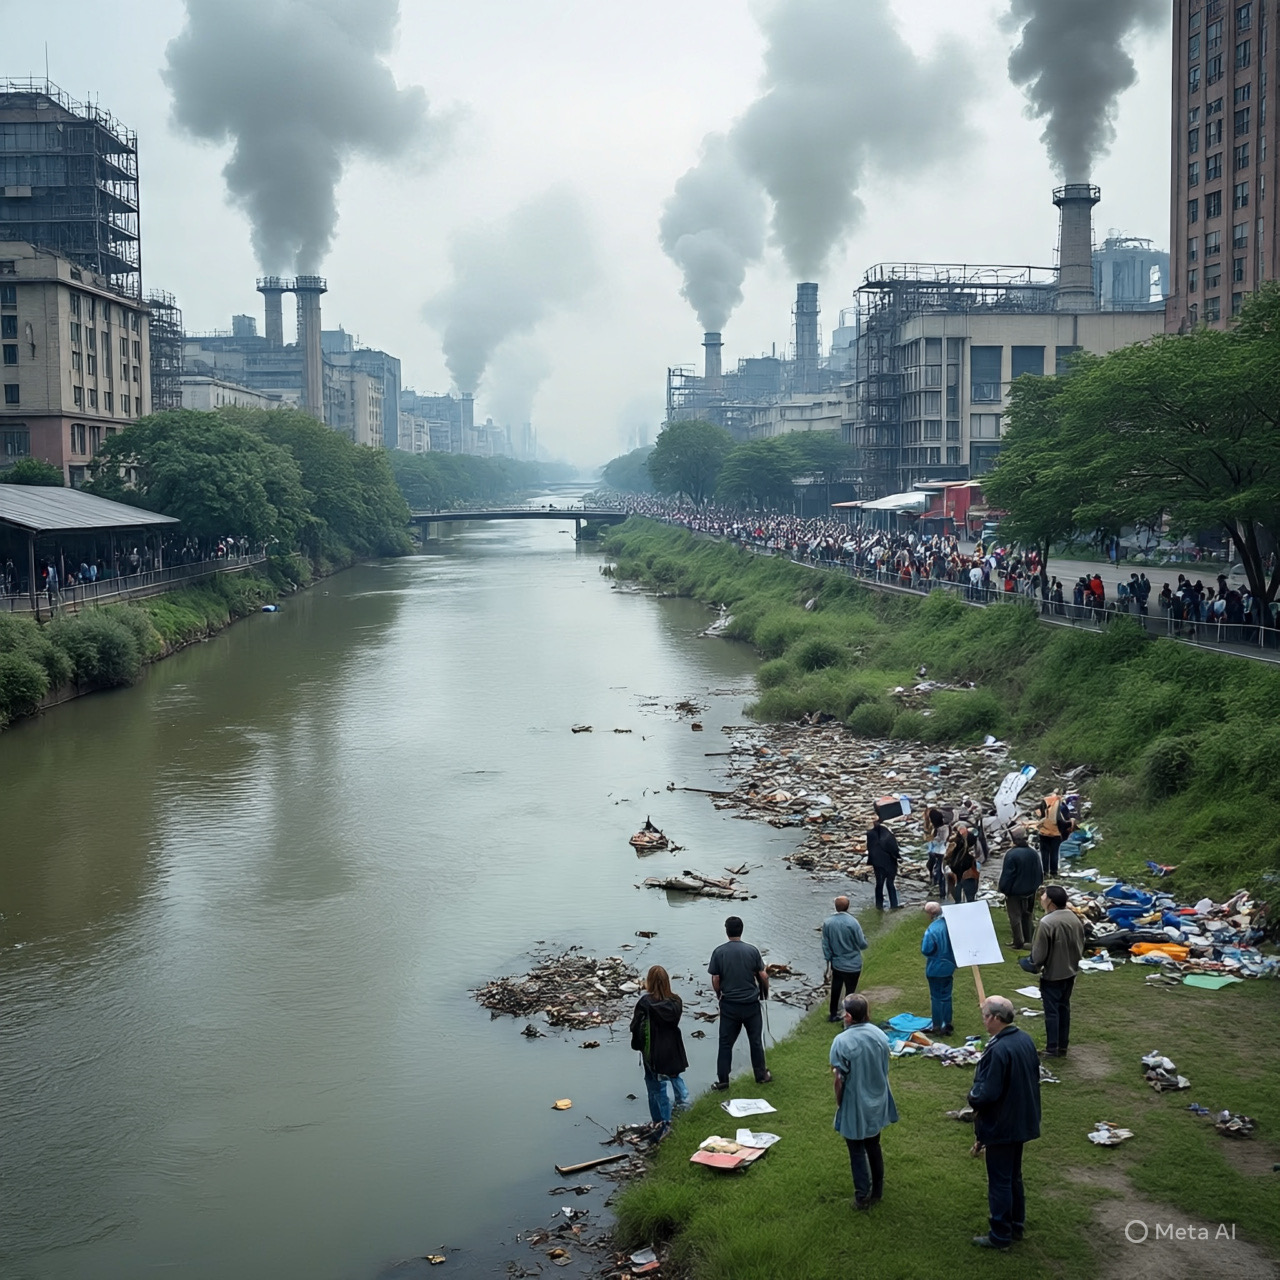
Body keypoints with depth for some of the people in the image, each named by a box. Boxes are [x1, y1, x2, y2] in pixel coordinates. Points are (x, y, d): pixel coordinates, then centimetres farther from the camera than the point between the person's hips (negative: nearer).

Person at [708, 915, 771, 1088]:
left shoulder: (719, 952, -8)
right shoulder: (752, 950, -7)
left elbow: (715, 980, -5)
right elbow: (763, 976, -3)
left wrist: (719, 995, 14)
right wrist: (765, 993, 14)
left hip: (729, 1005, 0)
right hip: (751, 1004, 0)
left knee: (725, 1043, 9)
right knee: (756, 1041, 14)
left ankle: (722, 1080, 11)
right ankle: (761, 1075, 24)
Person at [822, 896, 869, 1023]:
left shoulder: (827, 922, -10)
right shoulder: (852, 922, -22)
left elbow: (825, 945, -1)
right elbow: (863, 945, -13)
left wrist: (828, 960, 11)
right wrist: (863, 937, 8)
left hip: (836, 964, 4)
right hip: (852, 965, -4)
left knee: (835, 989, 21)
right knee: (850, 993, 9)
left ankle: (833, 1015, 34)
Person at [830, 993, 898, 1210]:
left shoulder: (842, 1042, -24)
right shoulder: (880, 1035, -7)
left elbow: (838, 1078, -18)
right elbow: (885, 1069, 4)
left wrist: (839, 1103, -2)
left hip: (855, 1106, -5)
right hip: (877, 1103, 5)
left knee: (857, 1152, 10)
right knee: (874, 1146, 22)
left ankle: (862, 1196, 18)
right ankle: (877, 1190, 35)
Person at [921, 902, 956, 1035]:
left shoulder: (931, 930, -27)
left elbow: (925, 950, -24)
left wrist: (923, 941, -4)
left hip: (935, 969, -6)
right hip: (949, 966, 6)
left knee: (936, 998, 8)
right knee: (946, 996, 18)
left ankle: (937, 1026, 16)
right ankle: (947, 1025, 27)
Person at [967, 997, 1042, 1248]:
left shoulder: (998, 1050, -30)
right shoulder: (1025, 1040, -2)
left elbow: (987, 1093, -28)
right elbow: (1034, 1077, 10)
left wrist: (973, 1098, -7)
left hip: (1001, 1126, -9)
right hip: (1022, 1121, 9)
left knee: (999, 1182, 6)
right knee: (1014, 1177, 23)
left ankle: (1000, 1235, 18)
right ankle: (1016, 1225, 36)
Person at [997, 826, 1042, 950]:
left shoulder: (1011, 855, -23)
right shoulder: (1033, 853, -1)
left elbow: (1007, 875, -18)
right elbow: (1039, 873, 9)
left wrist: (1002, 888, -6)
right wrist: (1036, 885, 21)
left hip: (1014, 892, -6)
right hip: (1030, 891, 6)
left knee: (1015, 917, 2)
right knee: (1027, 915, 18)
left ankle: (1019, 943, 3)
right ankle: (1027, 941, 26)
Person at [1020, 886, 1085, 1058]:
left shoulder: (1046, 922, -27)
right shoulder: (1075, 918, -4)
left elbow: (1039, 953, -19)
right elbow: (1081, 946, 9)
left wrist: (1034, 966, 1)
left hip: (1052, 975, -7)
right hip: (1070, 972, 7)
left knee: (1052, 1011, 4)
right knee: (1064, 1008, 17)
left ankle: (1052, 1049, 12)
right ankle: (1063, 1047, 25)